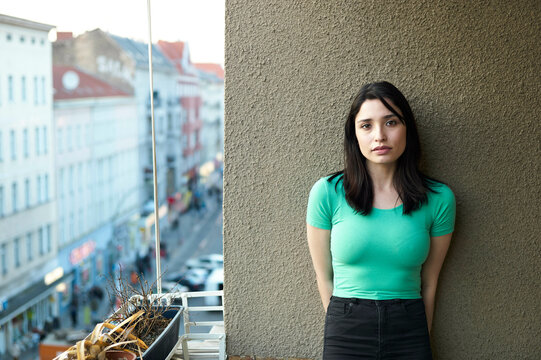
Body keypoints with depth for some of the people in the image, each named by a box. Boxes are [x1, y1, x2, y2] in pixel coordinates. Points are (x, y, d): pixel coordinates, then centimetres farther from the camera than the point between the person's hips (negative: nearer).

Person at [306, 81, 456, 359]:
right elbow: (325, 277, 1)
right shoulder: (327, 193, -6)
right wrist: (347, 327, 2)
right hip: (345, 335, 0)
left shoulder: (438, 198, -3)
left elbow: (429, 283, 4)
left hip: (410, 333, 1)